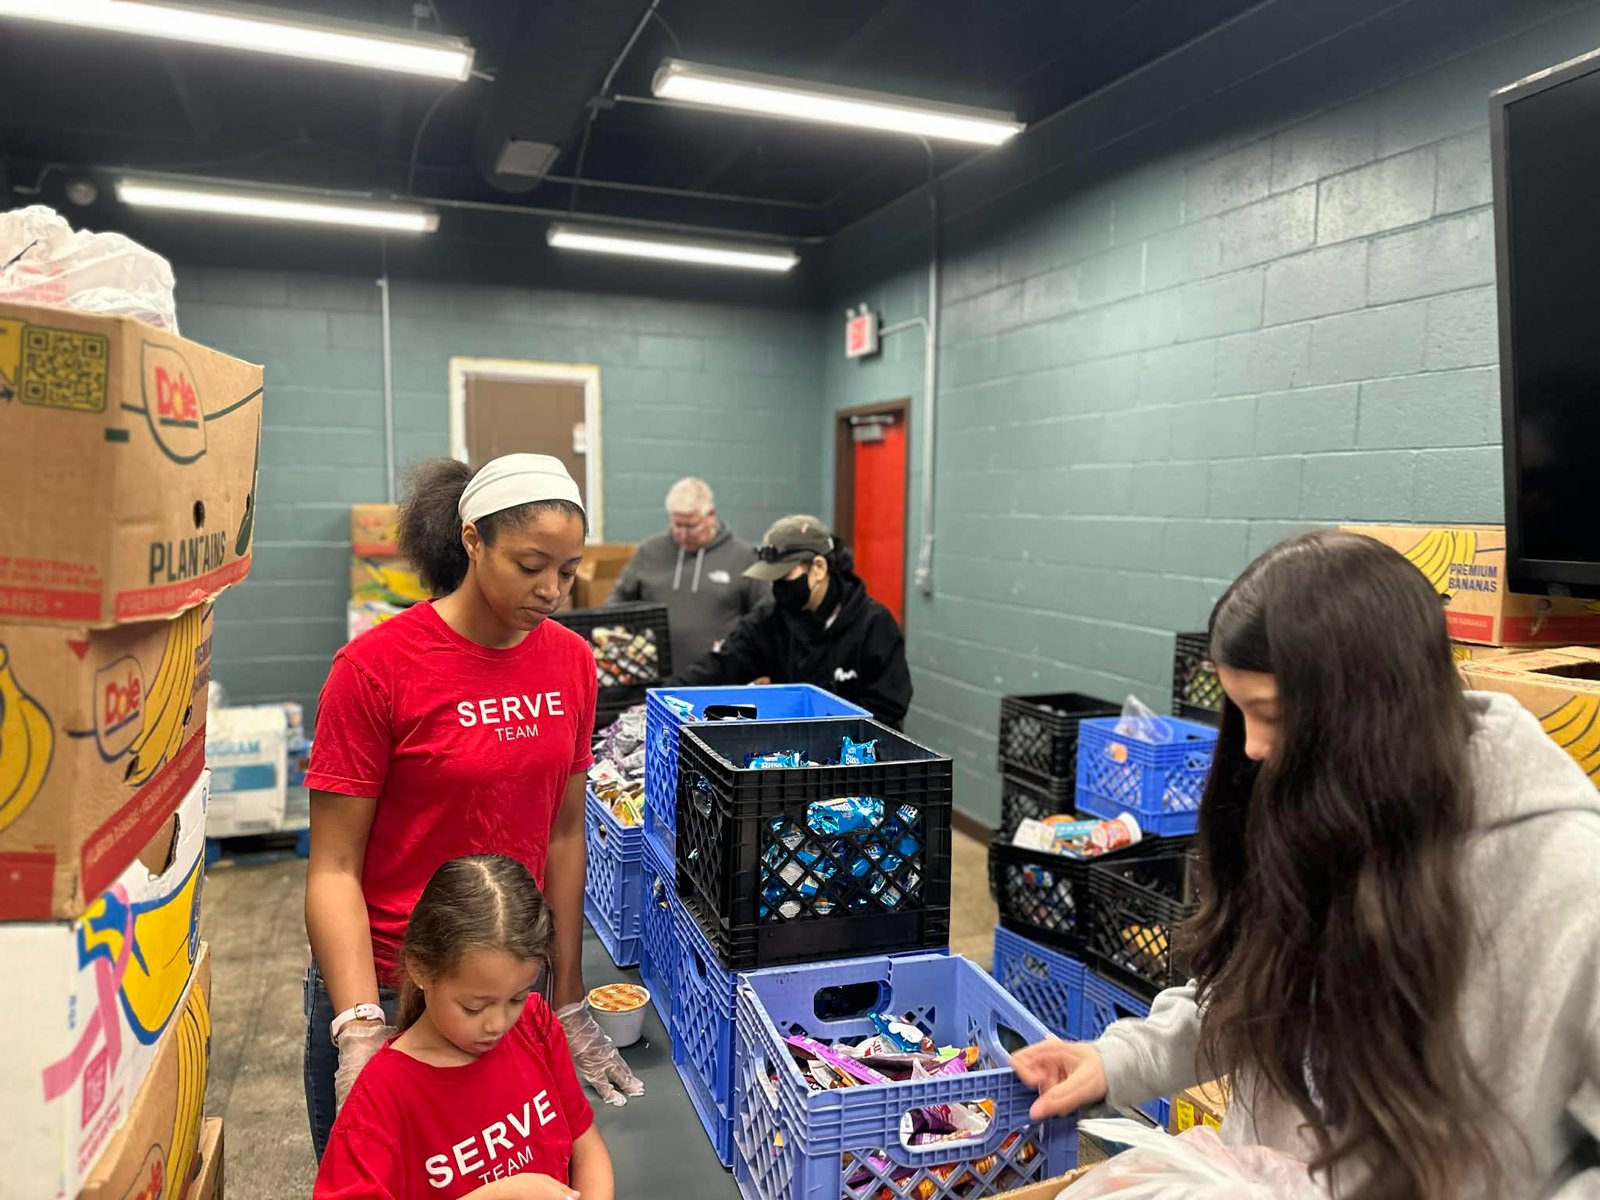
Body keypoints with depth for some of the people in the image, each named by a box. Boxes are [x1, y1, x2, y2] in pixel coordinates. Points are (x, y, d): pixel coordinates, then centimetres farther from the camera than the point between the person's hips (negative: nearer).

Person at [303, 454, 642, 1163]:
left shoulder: (571, 662, -3)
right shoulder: (376, 667, -17)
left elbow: (564, 834, 4)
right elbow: (334, 869, -13)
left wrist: (569, 1002, 7)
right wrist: (361, 1029, -23)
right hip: (388, 989, -3)